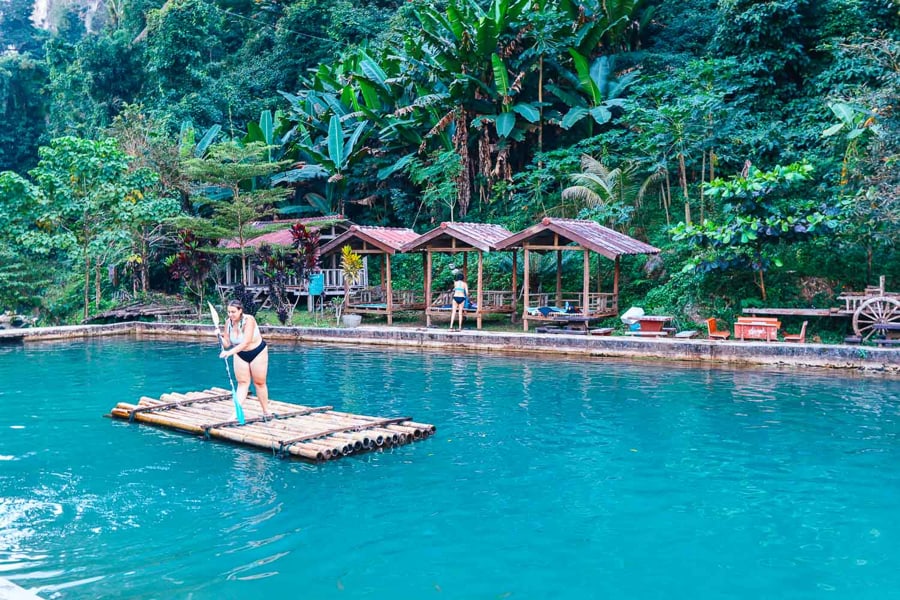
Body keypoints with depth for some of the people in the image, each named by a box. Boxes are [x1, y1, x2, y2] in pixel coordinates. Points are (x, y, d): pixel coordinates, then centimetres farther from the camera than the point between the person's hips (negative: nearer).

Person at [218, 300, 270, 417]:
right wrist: (220, 338, -28)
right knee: (242, 382, 0)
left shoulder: (248, 320, -28)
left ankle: (266, 412, 16)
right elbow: (227, 344, -8)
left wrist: (230, 352, -47)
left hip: (258, 352, -4)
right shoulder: (228, 322, -12)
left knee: (259, 383, 4)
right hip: (240, 354, 4)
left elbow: (246, 342, -37)